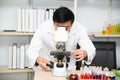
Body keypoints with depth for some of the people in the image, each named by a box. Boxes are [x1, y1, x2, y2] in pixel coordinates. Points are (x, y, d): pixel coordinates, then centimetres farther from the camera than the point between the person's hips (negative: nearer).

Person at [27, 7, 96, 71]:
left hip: (68, 68, 0)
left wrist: (85, 53, -45)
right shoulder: (43, 28, -23)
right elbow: (32, 50, -23)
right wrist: (38, 59, -46)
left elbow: (91, 49, -21)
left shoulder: (79, 28, -21)